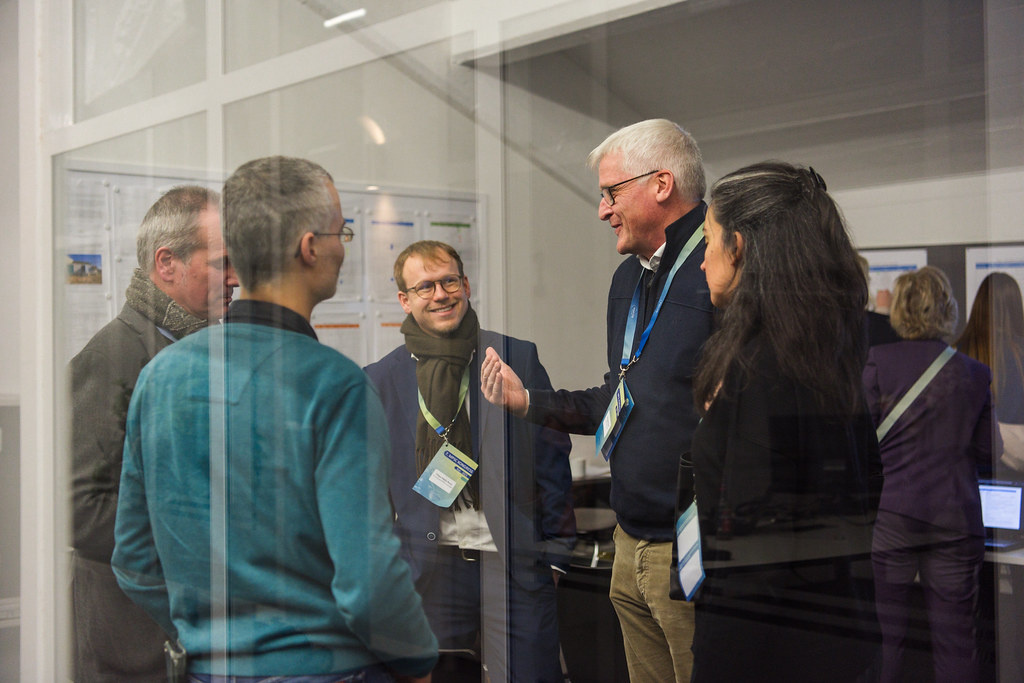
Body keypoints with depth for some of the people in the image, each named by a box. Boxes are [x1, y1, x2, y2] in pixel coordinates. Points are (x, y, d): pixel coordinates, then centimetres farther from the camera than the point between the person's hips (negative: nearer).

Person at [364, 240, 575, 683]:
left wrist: (555, 552, 2)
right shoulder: (382, 380, 7)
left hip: (512, 562, -1)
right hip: (430, 567, 1)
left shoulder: (517, 359, 3)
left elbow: (552, 459, 4)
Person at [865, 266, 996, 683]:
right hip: (956, 519, 2)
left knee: (884, 634, 5)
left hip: (890, 514, -2)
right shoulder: (975, 373, 3)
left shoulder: (878, 362, -6)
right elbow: (987, 452, 8)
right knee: (956, 637, 7)